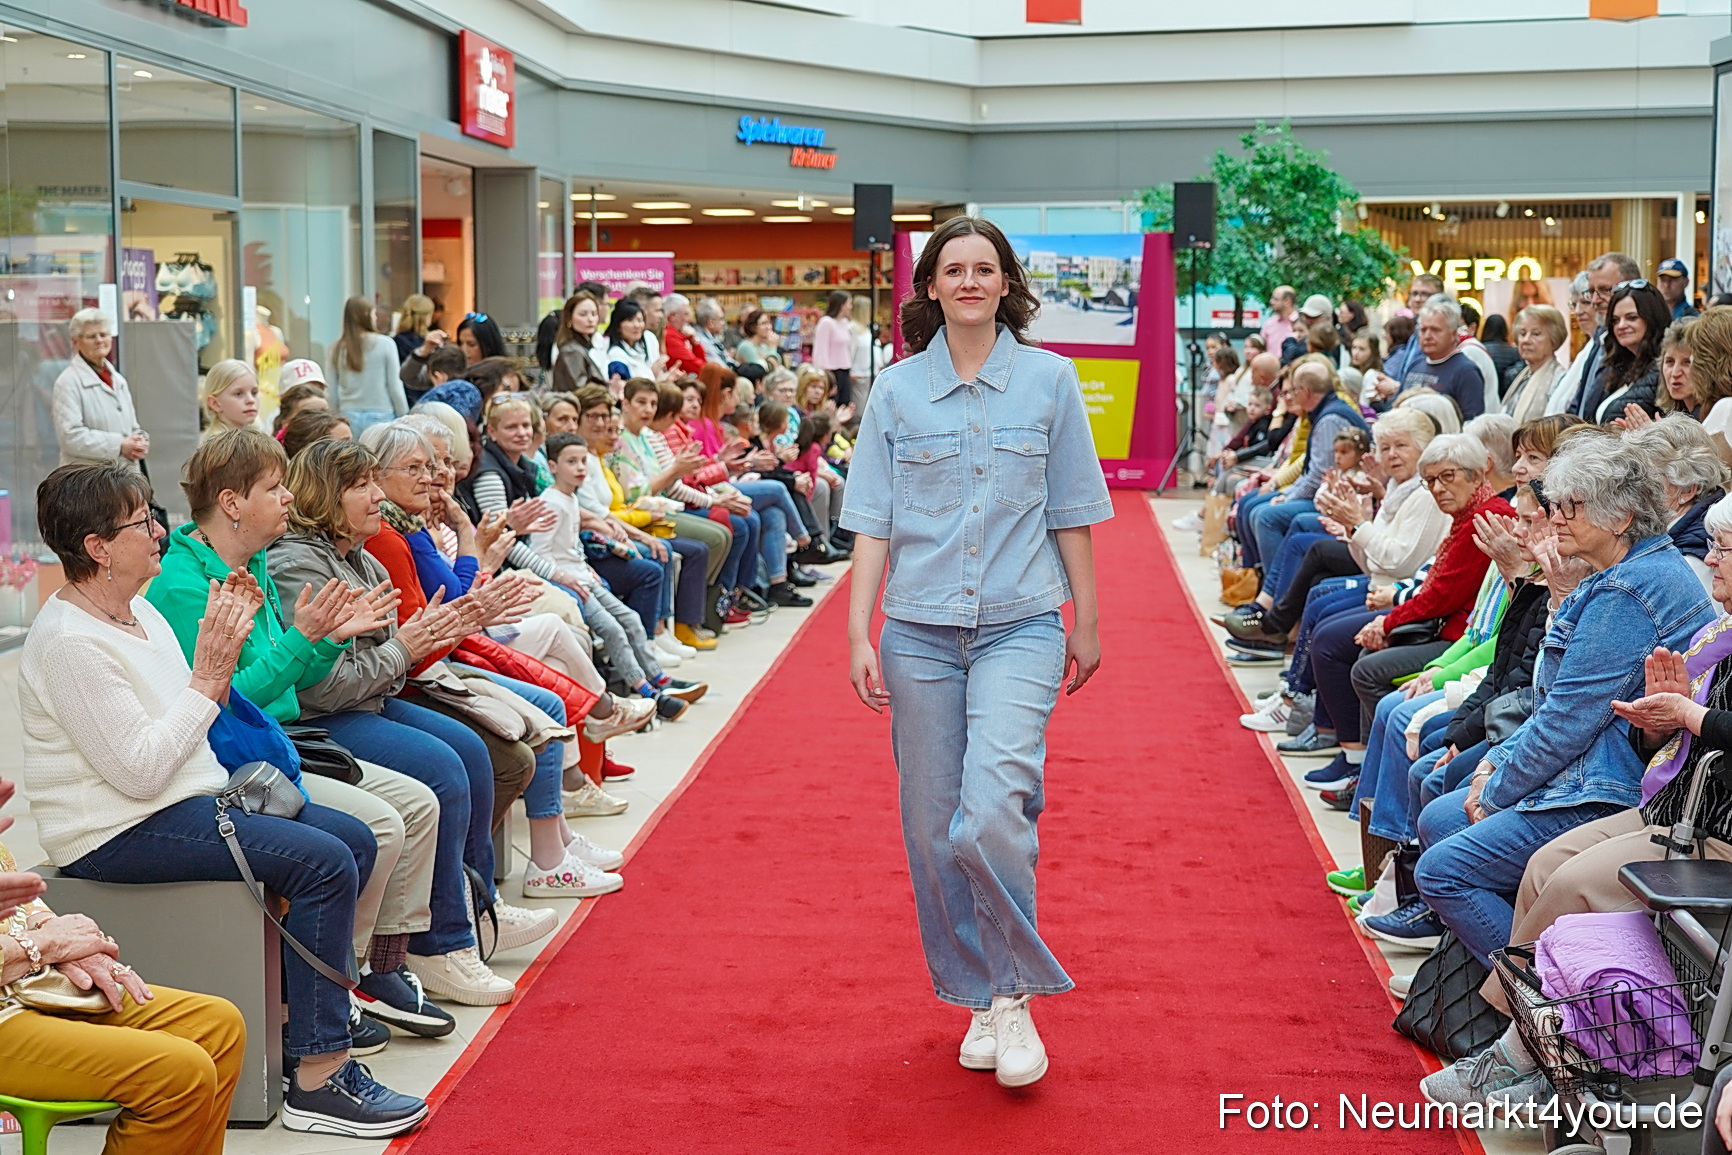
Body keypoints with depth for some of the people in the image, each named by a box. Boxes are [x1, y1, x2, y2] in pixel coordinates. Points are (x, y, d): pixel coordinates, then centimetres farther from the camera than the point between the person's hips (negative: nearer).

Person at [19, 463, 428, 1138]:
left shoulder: (139, 613, 10)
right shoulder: (70, 643, -19)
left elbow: (193, 724, 14)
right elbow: (141, 769, -23)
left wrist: (225, 651, 0)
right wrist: (207, 675, -19)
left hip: (188, 799, 10)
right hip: (118, 834, -10)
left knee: (354, 841, 5)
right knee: (324, 862, -22)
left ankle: (308, 1007, 17)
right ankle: (318, 1079, -19)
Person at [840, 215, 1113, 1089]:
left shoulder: (1048, 379, 2)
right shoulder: (896, 390, 4)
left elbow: (1071, 516, 6)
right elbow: (873, 524, 4)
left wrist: (1086, 623, 8)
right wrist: (858, 635, -3)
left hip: (1020, 628, -2)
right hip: (920, 632, 2)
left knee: (991, 813, -18)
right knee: (933, 828, 6)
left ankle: (1015, 995, 1)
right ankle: (975, 999, 23)